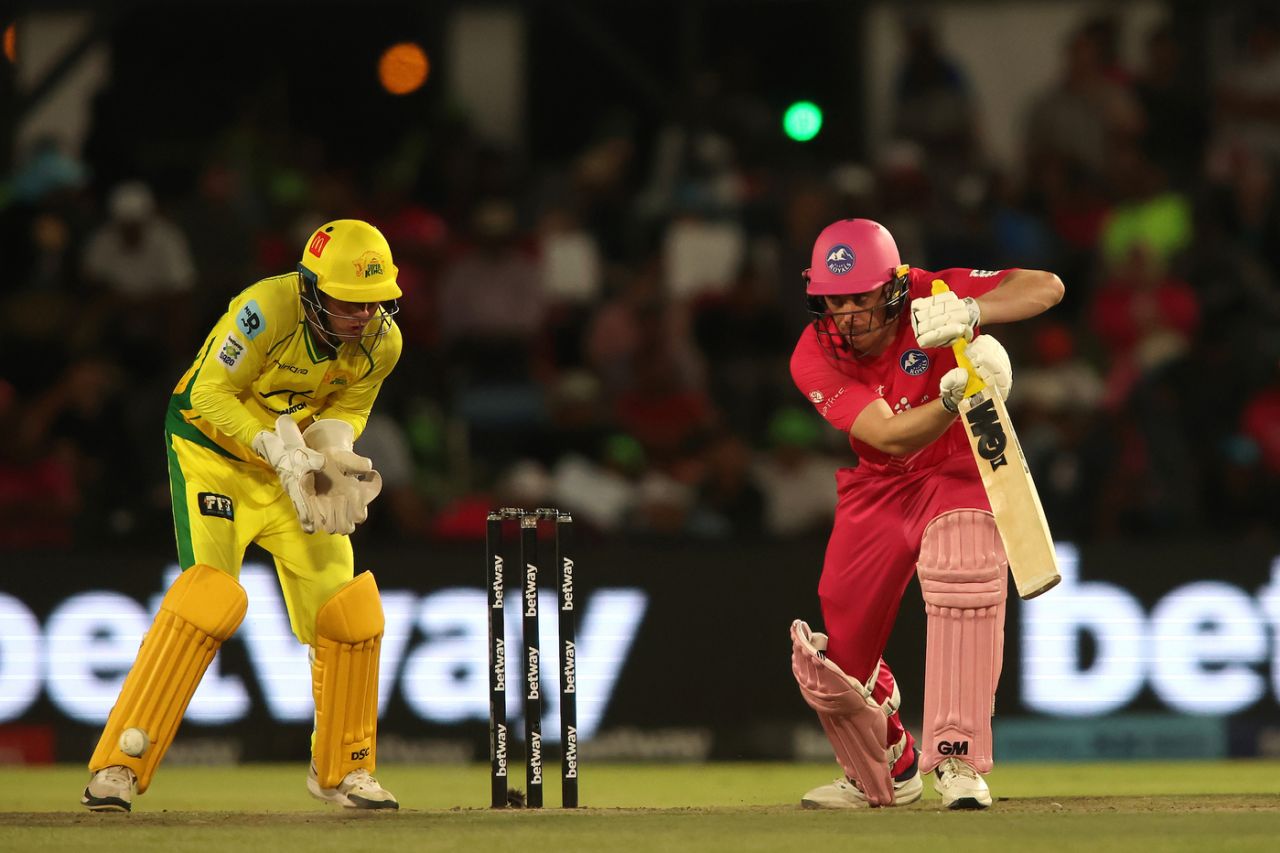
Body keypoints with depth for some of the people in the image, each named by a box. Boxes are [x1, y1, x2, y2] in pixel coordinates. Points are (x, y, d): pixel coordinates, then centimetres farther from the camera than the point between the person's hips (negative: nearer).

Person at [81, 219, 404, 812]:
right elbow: (209, 395, -24)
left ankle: (342, 769, 20)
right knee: (209, 596, -22)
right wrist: (280, 451, -32)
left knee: (346, 607, -1)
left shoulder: (381, 343, -12)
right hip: (213, 449, -6)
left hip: (293, 467, 6)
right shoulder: (267, 310, -30)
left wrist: (332, 447, -18)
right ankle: (117, 767, -20)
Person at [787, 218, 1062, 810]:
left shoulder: (930, 300, -22)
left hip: (959, 472, -3)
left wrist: (970, 311, -50)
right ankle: (888, 770, 34)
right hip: (878, 488, 3)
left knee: (962, 574, -34)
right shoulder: (814, 357, -20)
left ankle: (957, 761, -26)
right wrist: (950, 399, -53)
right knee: (834, 656, 3)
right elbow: (890, 437, -33)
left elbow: (1046, 288, -32)